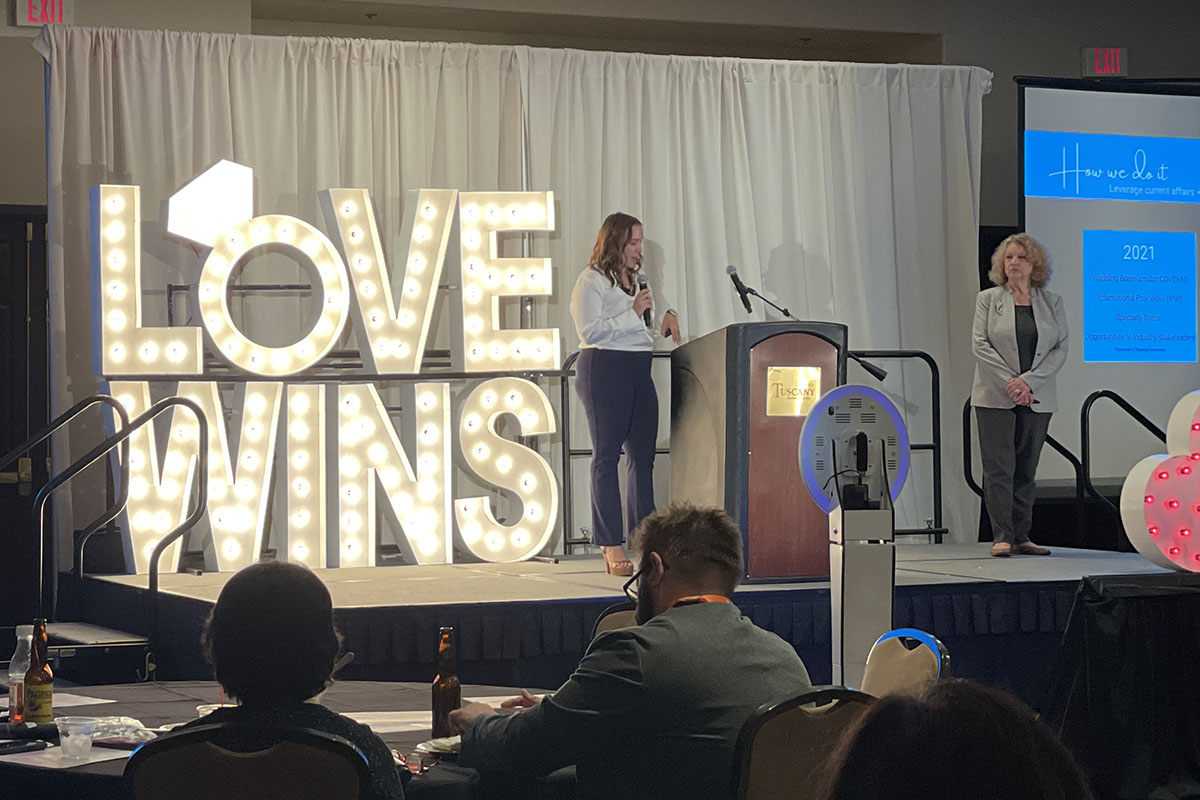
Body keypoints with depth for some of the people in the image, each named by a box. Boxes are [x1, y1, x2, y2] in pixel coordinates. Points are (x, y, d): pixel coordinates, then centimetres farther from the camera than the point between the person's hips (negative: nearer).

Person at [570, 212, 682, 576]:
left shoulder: (632, 281, 21)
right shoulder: (592, 280, -4)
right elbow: (590, 331, -14)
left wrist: (664, 327, 10)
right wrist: (634, 313, -13)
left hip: (638, 372, 8)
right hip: (603, 371, -8)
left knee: (643, 457, 4)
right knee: (607, 457, -7)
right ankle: (612, 549, -9)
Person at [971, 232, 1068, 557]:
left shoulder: (1052, 302, 9)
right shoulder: (988, 299, 6)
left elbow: (1061, 348, 1)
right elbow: (979, 344, -3)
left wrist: (1029, 381, -12)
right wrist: (1009, 383, -14)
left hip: (1036, 398, 2)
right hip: (995, 397, -2)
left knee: (1026, 469, 4)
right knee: (999, 468, -7)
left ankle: (1021, 537, 8)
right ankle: (1002, 537, -9)